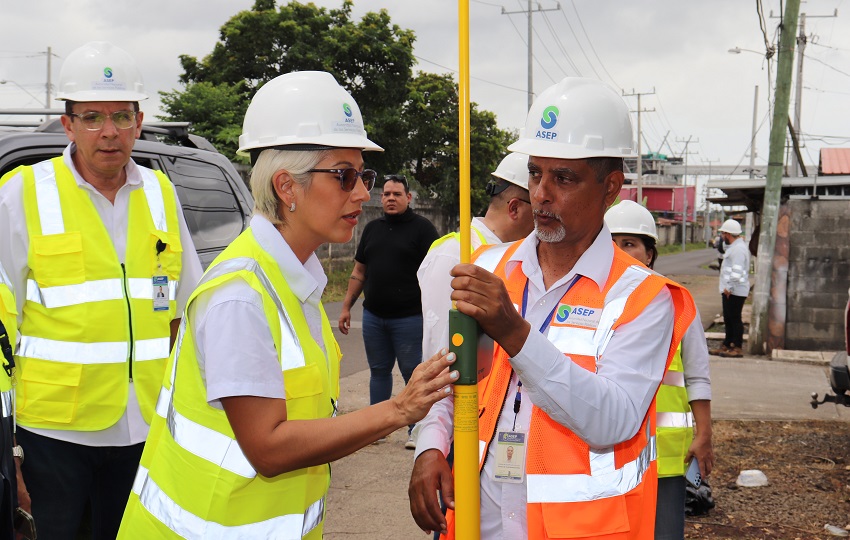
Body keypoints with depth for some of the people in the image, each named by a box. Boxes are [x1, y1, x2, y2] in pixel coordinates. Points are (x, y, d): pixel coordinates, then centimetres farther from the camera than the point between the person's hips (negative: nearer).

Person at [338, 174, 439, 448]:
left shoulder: (422, 228, -3)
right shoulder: (372, 228, 14)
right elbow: (359, 271, 18)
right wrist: (346, 306, 14)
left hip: (409, 317, -5)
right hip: (373, 316, 5)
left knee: (413, 374, 0)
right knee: (379, 371, 13)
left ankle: (416, 430, 8)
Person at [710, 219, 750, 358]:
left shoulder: (738, 249, -18)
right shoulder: (734, 247, 17)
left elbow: (737, 272, -26)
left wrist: (729, 287, -21)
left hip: (734, 292, -11)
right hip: (730, 291, 11)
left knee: (735, 319, -5)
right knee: (728, 319, 16)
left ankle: (737, 348, 1)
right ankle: (726, 345, 23)